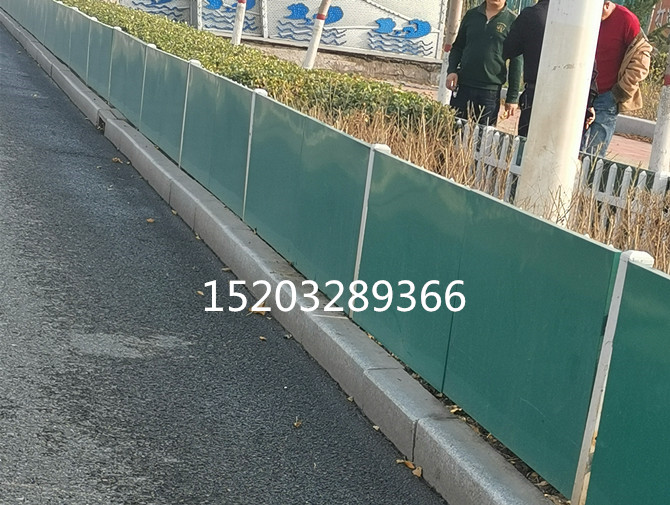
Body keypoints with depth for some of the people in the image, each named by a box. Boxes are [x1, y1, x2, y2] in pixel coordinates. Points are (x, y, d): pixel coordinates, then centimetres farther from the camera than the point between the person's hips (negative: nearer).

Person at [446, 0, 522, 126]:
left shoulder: (512, 21, -1)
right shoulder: (471, 15, 9)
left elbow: (516, 62, 0)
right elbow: (457, 47, 17)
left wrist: (512, 97, -2)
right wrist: (451, 71, -1)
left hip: (491, 92, -3)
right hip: (463, 86, 3)